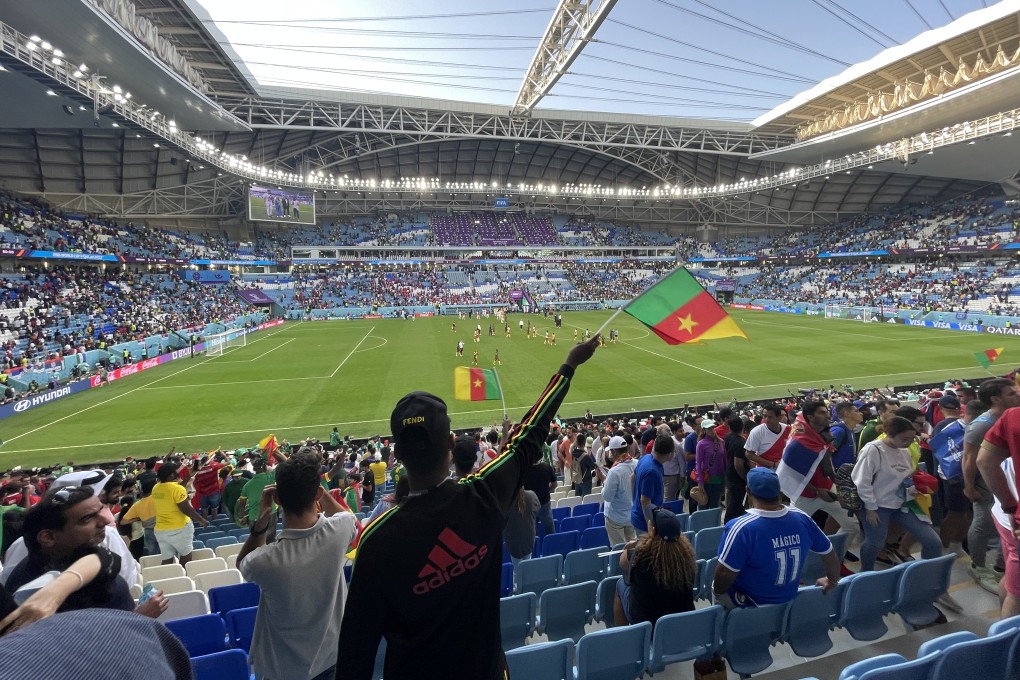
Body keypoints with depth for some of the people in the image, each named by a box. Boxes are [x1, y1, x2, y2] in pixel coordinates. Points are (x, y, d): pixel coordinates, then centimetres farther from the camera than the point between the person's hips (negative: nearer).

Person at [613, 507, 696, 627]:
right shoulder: (687, 552, -17)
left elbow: (623, 564, -3)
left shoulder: (639, 550, -26)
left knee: (621, 584, 21)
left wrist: (629, 548, 18)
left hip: (643, 619, -3)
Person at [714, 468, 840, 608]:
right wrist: (832, 581, 23)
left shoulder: (741, 527, -30)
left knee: (718, 588, 23)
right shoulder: (802, 518, -13)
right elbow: (829, 553, 3)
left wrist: (717, 590, -4)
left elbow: (724, 574, -26)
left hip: (749, 603, -5)